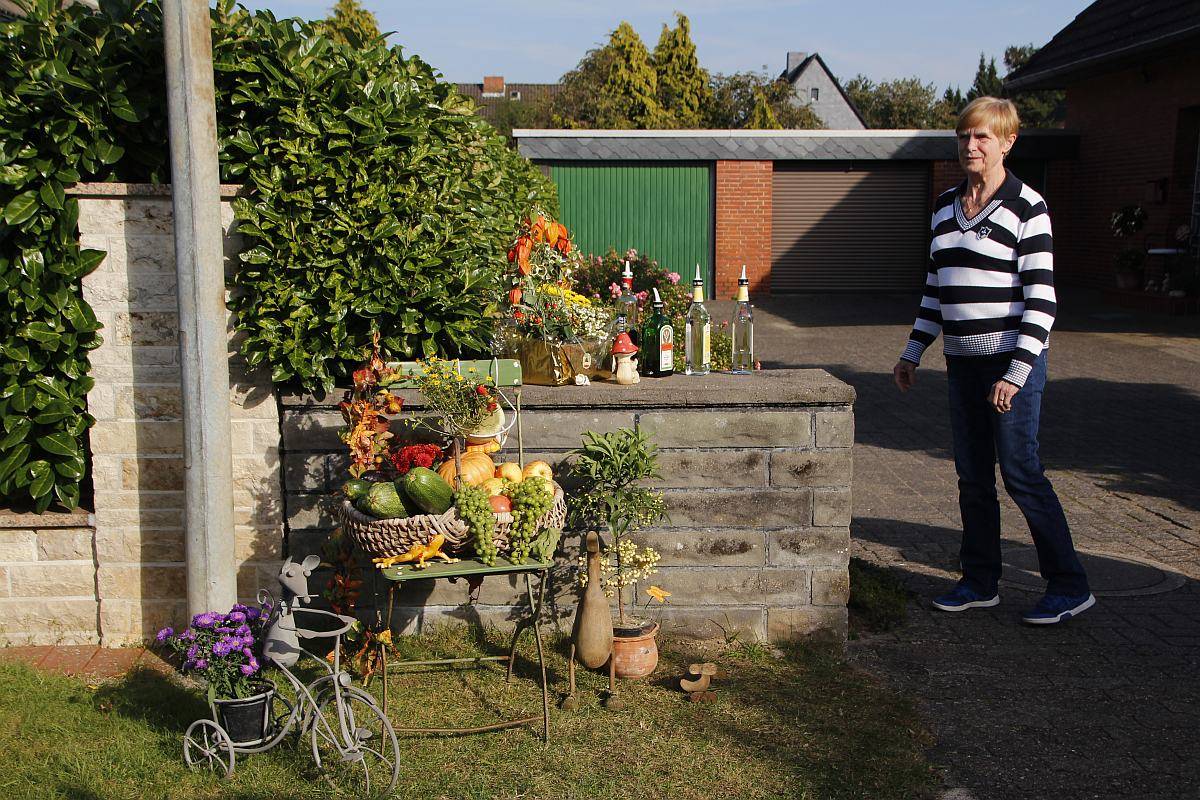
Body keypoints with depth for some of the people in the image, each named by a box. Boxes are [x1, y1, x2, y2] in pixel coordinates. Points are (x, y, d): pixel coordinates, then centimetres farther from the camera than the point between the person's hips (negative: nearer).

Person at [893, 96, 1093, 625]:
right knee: (972, 477, 10)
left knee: (1021, 474, -5)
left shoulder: (1026, 208, -8)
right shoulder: (945, 206, 12)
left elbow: (1040, 298, -12)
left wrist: (1016, 373, -19)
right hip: (963, 362, 6)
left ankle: (1070, 586, 7)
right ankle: (980, 582, 21)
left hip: (1012, 360, -6)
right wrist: (913, 353, 15)